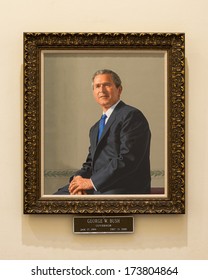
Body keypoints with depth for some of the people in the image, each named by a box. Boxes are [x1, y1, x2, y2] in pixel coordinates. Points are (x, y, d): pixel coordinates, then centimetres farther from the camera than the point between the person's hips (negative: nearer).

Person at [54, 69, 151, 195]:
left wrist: (92, 182, -16)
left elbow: (128, 160, -16)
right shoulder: (96, 128, 24)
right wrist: (78, 178, -3)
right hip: (96, 188, 8)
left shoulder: (132, 116, -6)